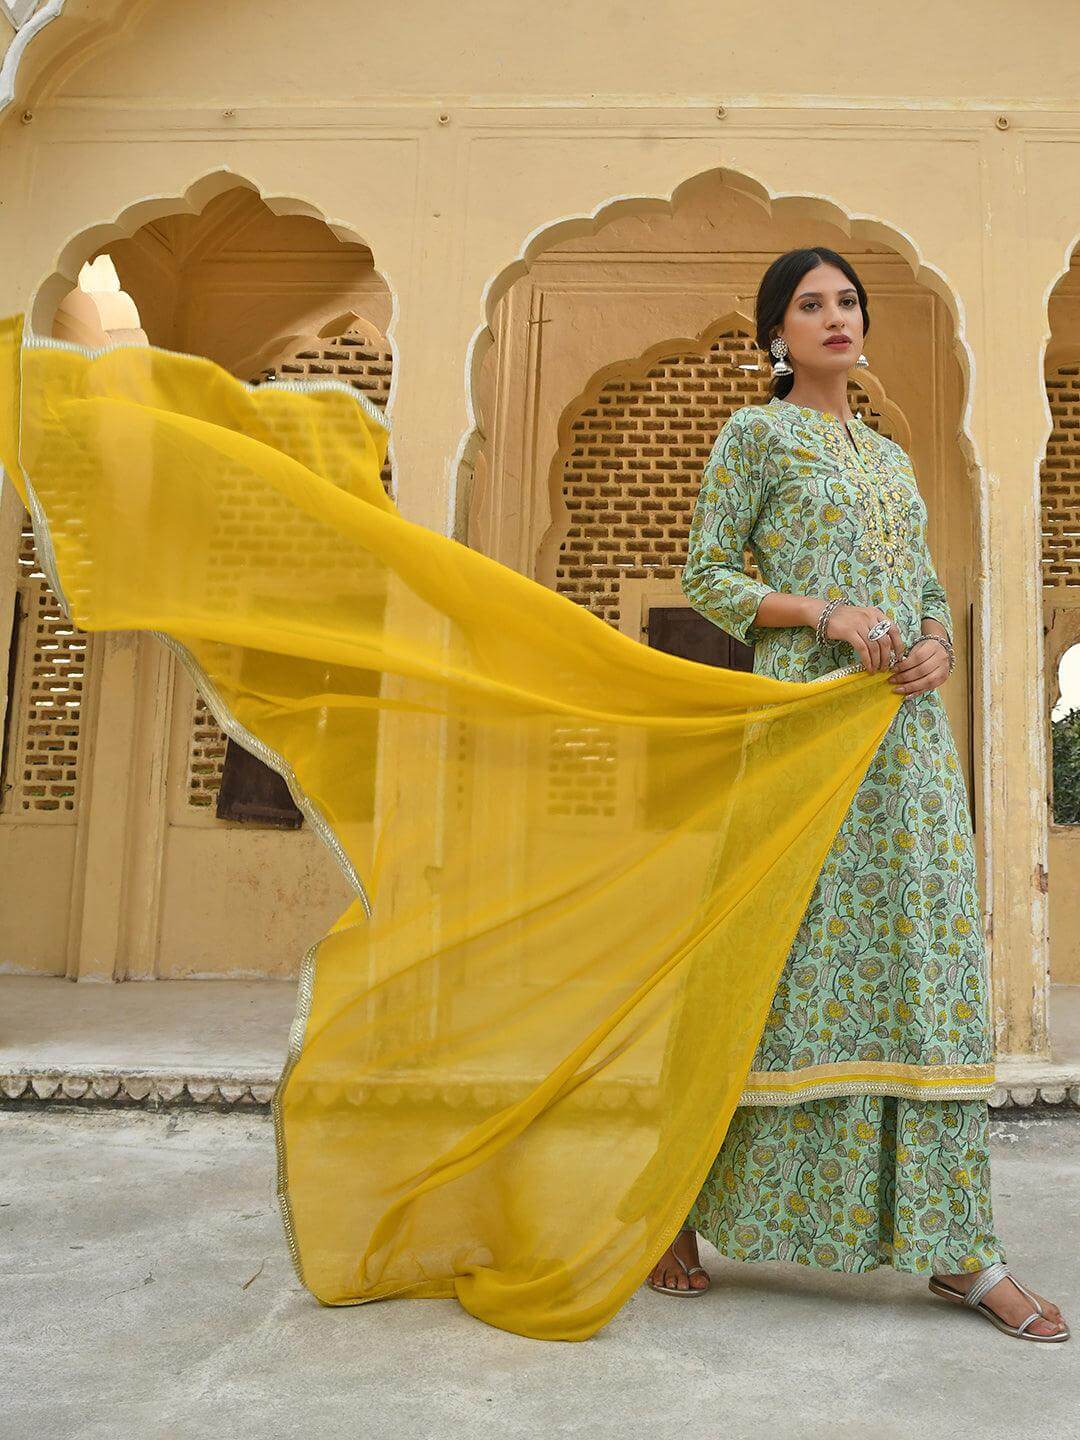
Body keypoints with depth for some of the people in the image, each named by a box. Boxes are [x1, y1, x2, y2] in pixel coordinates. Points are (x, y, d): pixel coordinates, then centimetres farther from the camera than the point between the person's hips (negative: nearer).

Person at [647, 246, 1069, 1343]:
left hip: (906, 731, 6)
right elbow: (704, 573, -2)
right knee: (778, 956, -5)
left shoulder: (892, 456, 24)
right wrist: (825, 613, -14)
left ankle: (955, 1248, 9)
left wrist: (937, 646, -1)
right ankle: (681, 1210, 11)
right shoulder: (756, 432, 6)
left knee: (925, 956, 2)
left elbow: (929, 588, 22)